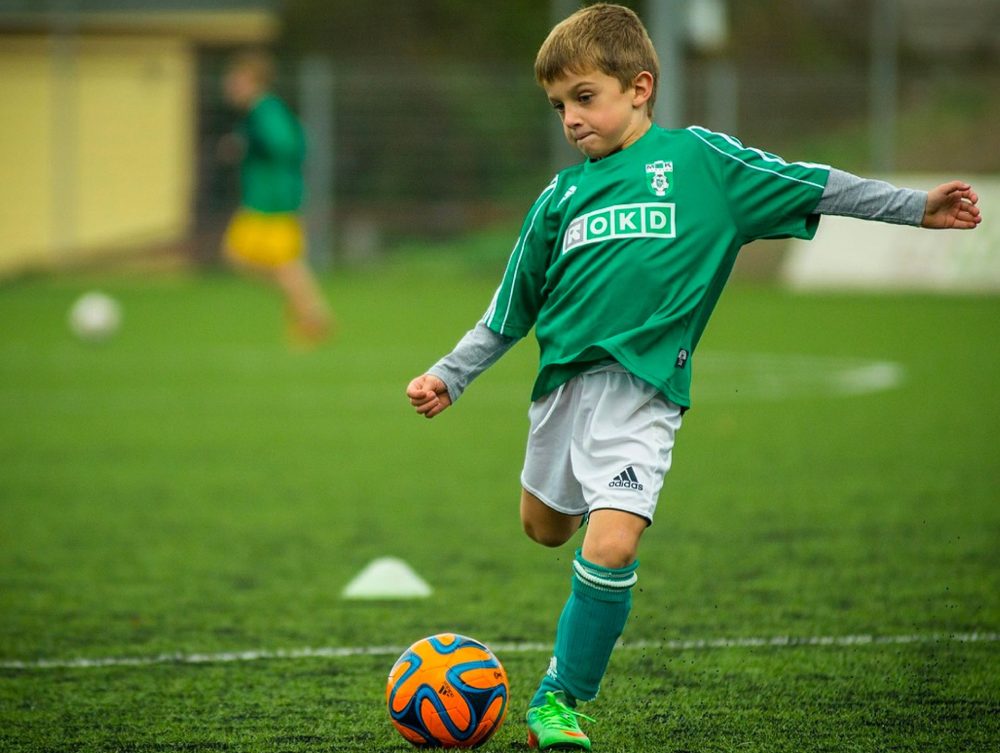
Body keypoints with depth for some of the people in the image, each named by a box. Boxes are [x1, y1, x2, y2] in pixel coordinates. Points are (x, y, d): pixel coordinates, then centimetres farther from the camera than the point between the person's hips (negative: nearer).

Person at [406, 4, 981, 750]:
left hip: (641, 389, -5)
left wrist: (916, 206, 0)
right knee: (546, 528, 20)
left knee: (610, 546, -19)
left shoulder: (698, 158, 0)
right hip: (563, 379, 5)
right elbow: (509, 311, 18)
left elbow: (808, 186, 3)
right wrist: (449, 377, 15)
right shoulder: (561, 195, 10)